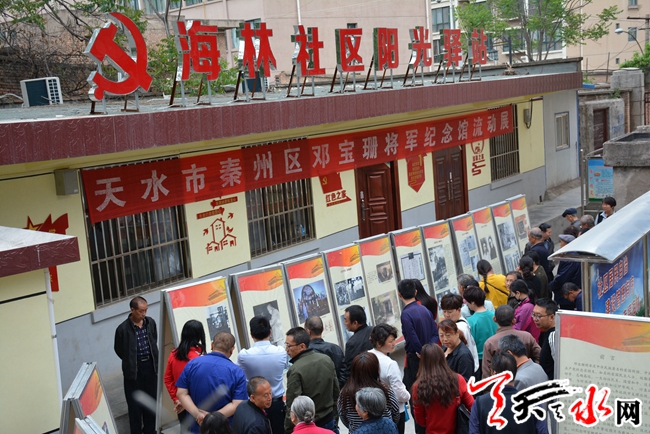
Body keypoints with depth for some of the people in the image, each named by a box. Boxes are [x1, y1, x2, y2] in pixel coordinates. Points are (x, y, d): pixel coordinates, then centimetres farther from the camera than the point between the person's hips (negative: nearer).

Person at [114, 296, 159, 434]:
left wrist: (153, 359, 9)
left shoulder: (151, 322, -3)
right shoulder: (123, 328, -16)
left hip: (150, 366, 4)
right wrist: (131, 362, 5)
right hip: (134, 369, -4)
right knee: (134, 402, 6)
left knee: (151, 399, 15)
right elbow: (119, 349, -2)